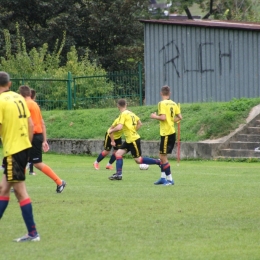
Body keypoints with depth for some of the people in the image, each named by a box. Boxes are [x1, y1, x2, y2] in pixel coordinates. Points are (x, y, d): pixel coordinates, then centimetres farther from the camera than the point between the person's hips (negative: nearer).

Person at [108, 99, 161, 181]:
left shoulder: (123, 114, -16)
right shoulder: (131, 113, 9)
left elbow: (119, 127, -27)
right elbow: (139, 123, 17)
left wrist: (111, 130, -9)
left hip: (133, 140, -9)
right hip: (129, 140, 9)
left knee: (138, 160, -2)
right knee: (118, 153, 5)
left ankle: (158, 162, 3)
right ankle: (118, 174, 2)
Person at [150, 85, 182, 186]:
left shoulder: (162, 103, -12)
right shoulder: (173, 104, 9)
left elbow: (163, 117, -22)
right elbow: (179, 117, 7)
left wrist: (155, 116, -4)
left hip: (166, 133, -8)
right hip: (172, 132, 8)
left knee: (163, 156, -2)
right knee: (162, 155, 18)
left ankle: (169, 179, -2)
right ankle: (163, 177, 20)